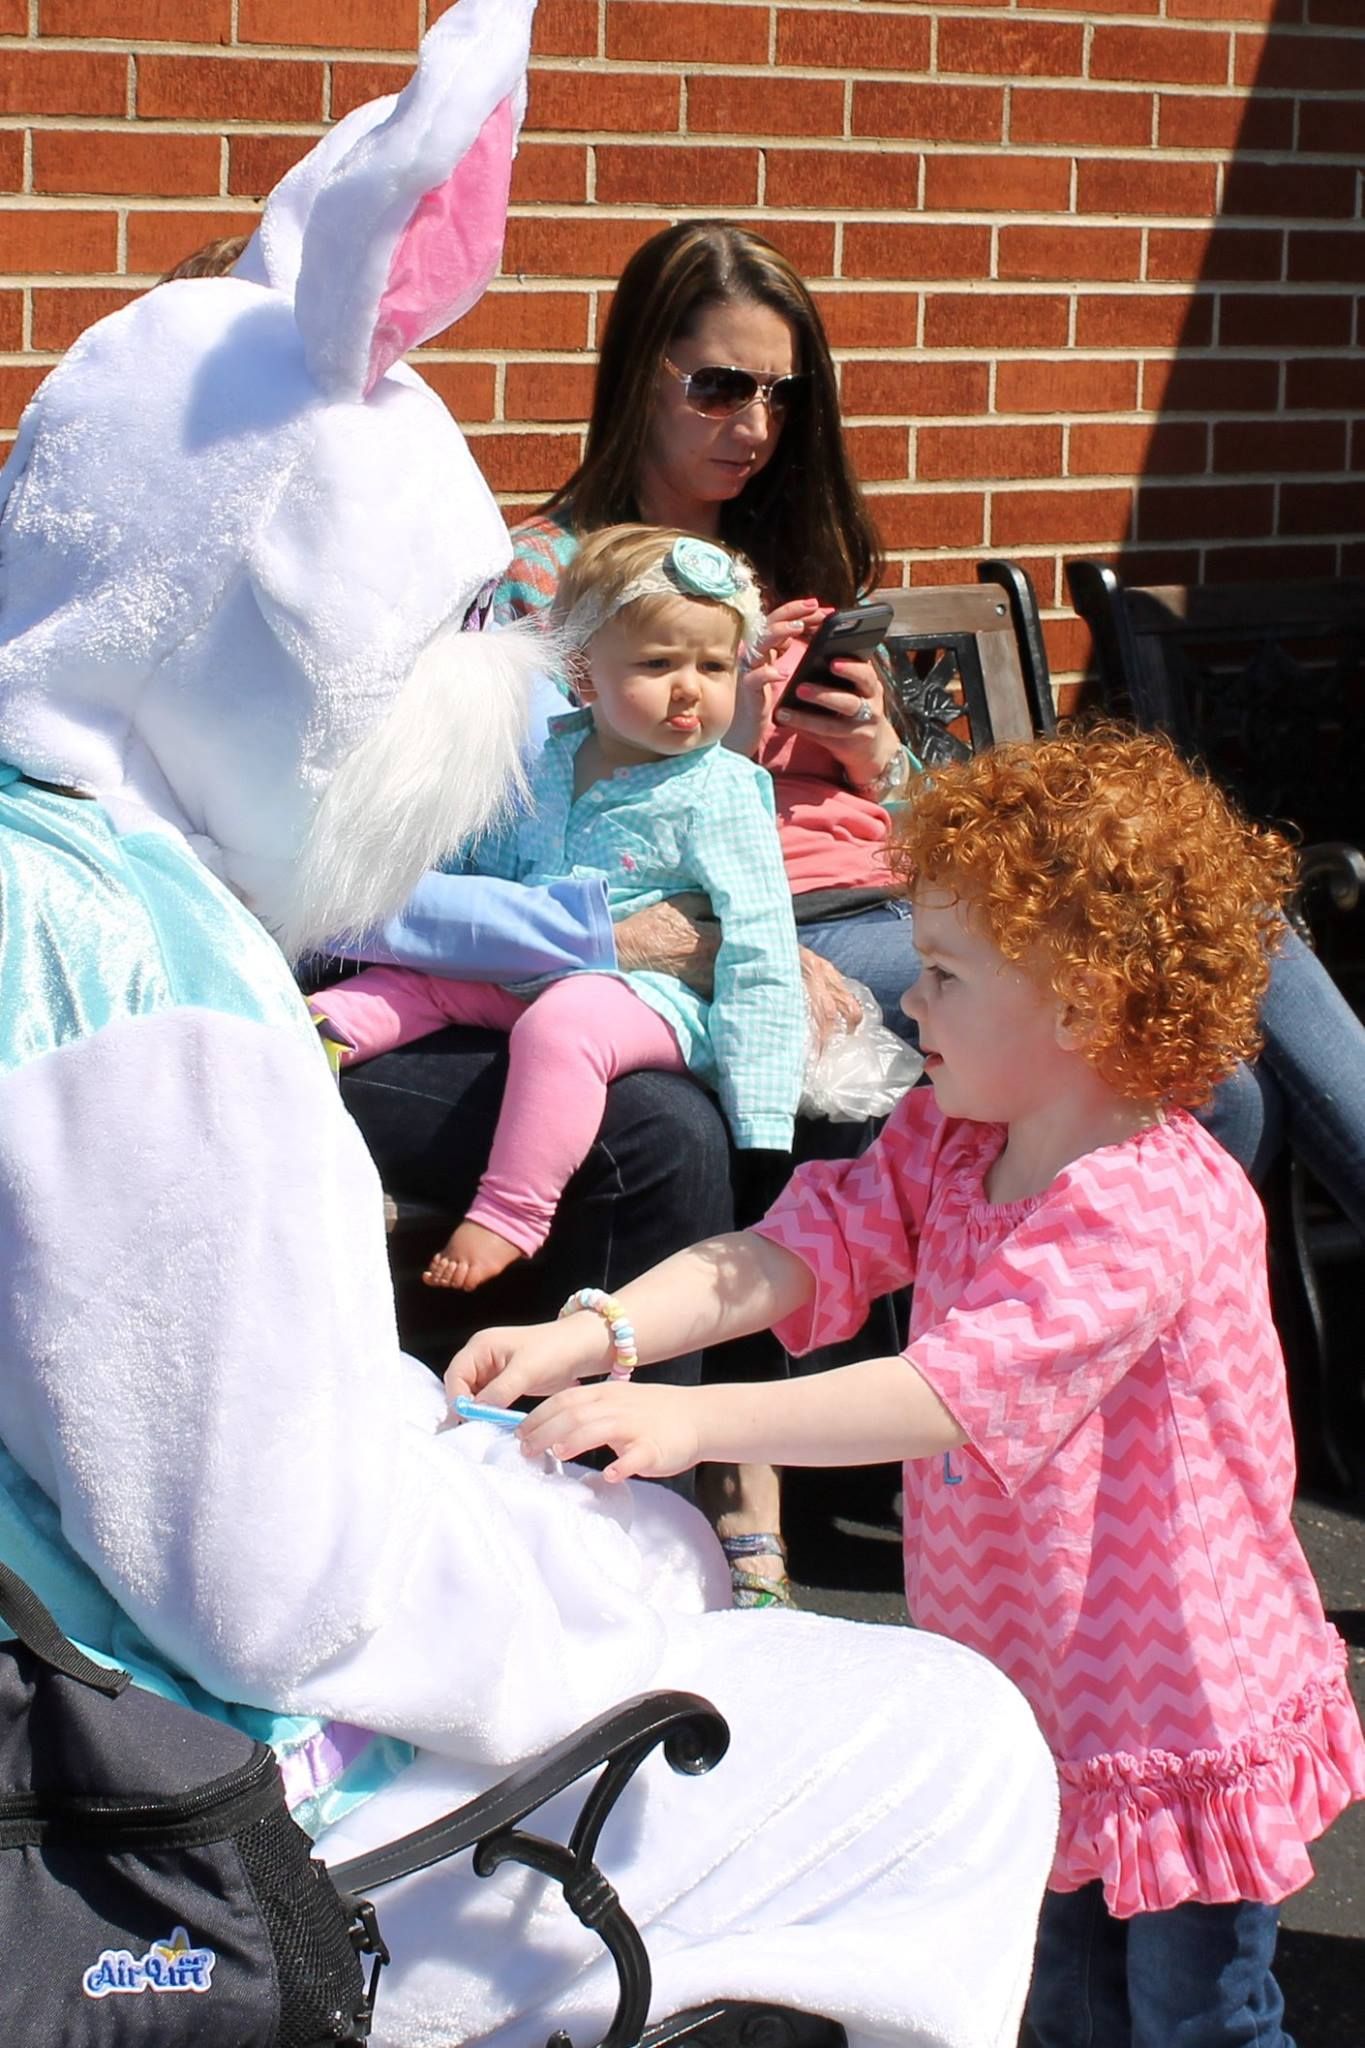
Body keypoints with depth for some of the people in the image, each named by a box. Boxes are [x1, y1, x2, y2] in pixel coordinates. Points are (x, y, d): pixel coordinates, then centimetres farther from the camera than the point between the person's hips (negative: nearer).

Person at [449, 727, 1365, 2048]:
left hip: (1179, 1715, -8)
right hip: (1025, 1690, 8)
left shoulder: (1158, 1201, -28)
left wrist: (696, 1418, -44)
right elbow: (790, 1257, -7)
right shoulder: (948, 1141, 0)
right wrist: (586, 1336, -23)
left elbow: (966, 1390, -38)